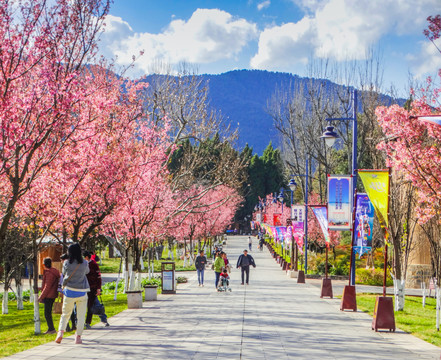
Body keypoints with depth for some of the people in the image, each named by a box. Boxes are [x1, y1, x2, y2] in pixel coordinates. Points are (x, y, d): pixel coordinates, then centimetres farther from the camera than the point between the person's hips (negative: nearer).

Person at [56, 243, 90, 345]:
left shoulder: (67, 263, -7)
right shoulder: (84, 264, -6)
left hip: (69, 291, 0)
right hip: (82, 291, 0)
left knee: (65, 314, 12)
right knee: (81, 316, 8)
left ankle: (60, 331, -7)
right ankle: (78, 337, 6)